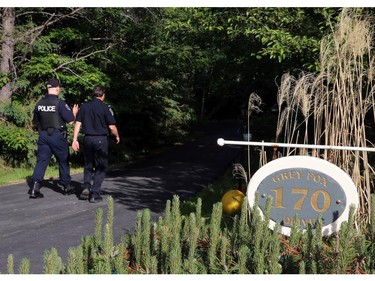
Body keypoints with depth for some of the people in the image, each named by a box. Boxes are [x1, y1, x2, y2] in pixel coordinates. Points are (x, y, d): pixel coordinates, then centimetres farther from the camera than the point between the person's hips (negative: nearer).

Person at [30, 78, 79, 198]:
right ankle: (67, 187, 23)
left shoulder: (40, 103, 3)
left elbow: (35, 122, 13)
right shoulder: (60, 103, -14)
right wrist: (74, 113, 7)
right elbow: (70, 121, -13)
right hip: (58, 136, -4)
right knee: (63, 161, 11)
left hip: (43, 136, 4)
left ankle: (35, 187, -10)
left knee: (41, 160, 4)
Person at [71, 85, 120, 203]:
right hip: (101, 139, -4)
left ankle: (86, 187, 0)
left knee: (88, 166, 19)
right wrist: (117, 136, 12)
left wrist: (75, 139, 5)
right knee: (101, 168, 6)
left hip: (87, 139, 4)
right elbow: (112, 127, -7)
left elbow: (78, 123, 2)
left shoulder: (84, 106, 4)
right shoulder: (105, 108, -7)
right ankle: (94, 194, 2)